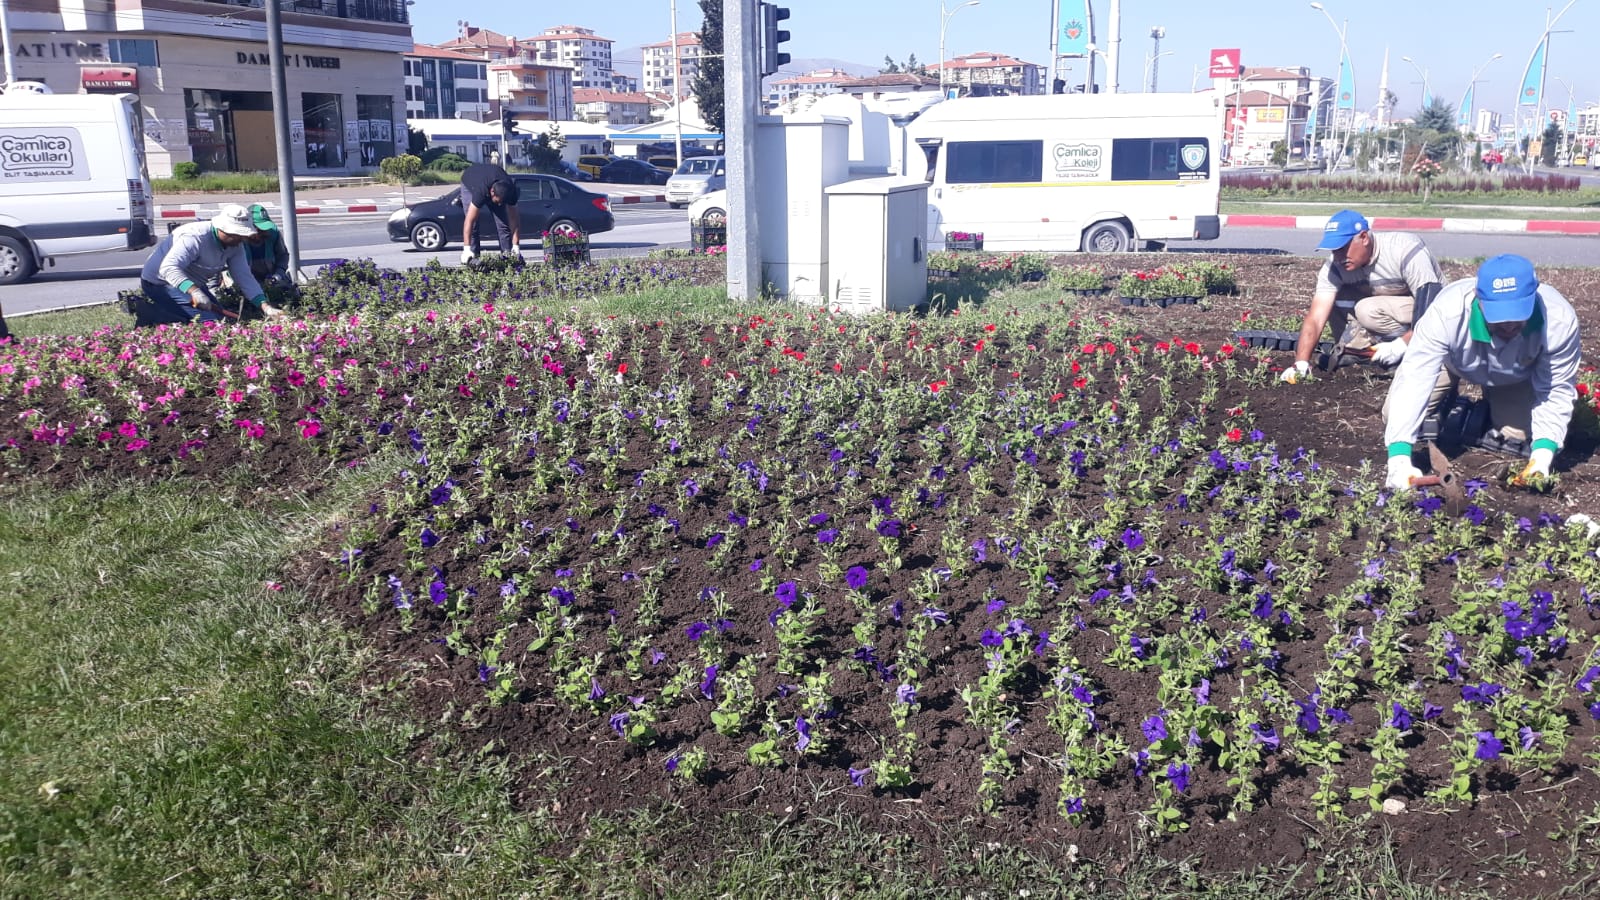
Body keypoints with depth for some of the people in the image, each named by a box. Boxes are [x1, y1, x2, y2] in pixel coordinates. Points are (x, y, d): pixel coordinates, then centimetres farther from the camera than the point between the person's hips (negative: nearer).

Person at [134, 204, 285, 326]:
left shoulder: (235, 245, -6)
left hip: (193, 283, 9)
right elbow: (168, 268, -42)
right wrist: (194, 291, -58)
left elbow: (245, 277, -7)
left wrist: (266, 307, -19)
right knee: (210, 320, -24)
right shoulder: (195, 237, -32)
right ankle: (147, 314, -16)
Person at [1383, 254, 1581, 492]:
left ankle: (1493, 406, 22)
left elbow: (1557, 390, -26)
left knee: (1517, 437, -11)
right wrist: (1399, 458, -56)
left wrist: (1543, 455, -41)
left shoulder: (1559, 320, -39)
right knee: (1395, 417, -15)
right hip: (1452, 362, -1)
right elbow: (1413, 380, -47)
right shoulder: (1448, 312, -46)